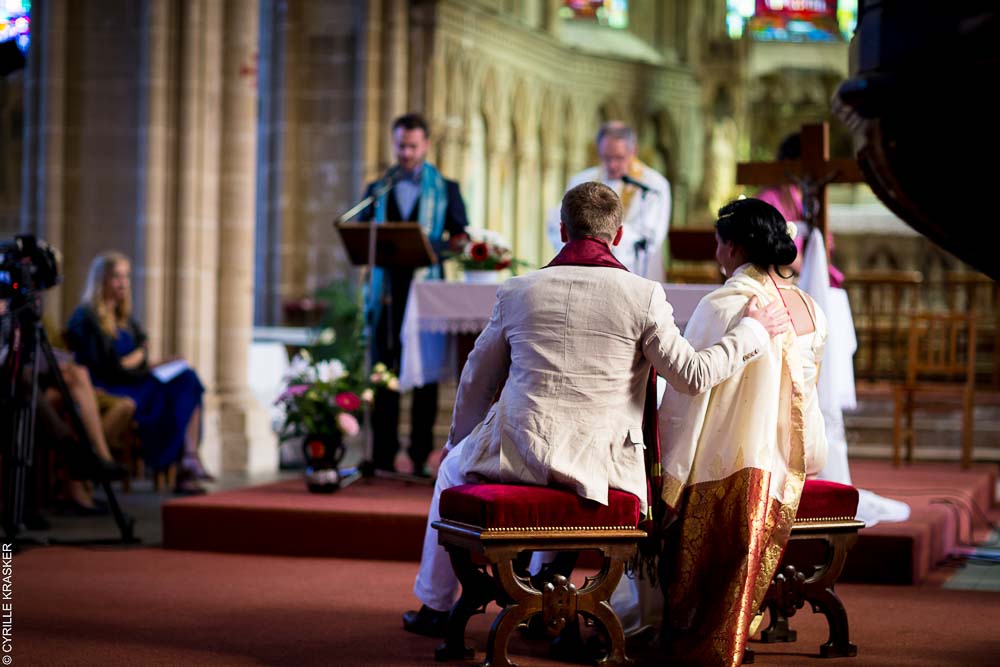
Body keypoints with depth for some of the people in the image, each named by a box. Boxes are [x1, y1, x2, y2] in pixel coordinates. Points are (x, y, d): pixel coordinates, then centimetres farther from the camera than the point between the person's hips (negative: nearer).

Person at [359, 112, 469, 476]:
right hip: (387, 292, 2)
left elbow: (461, 239, 4)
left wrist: (430, 246, -15)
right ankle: (383, 456, 2)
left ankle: (421, 456, 3)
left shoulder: (446, 189, 9)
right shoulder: (378, 189, 15)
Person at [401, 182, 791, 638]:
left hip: (519, 449, 1)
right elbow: (693, 376, -4)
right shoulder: (643, 296, -5)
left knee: (453, 470, 32)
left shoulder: (516, 291, 5)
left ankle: (435, 607, 42)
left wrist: (459, 440, 31)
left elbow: (476, 381, 14)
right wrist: (753, 331, 9)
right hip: (597, 461, 0)